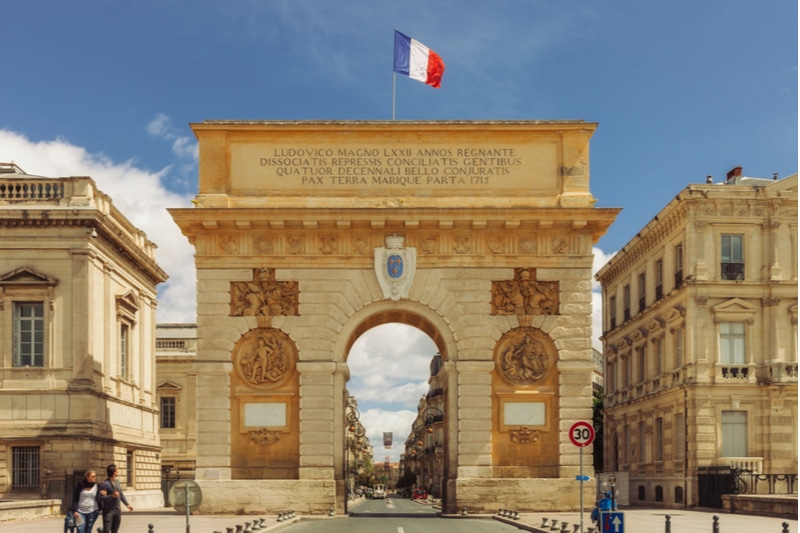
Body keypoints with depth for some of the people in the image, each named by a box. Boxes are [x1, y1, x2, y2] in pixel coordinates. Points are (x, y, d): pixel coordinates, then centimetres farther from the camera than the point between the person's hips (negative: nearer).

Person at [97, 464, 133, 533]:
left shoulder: (117, 481, 8)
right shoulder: (104, 484, -15)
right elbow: (99, 498, -18)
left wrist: (127, 504, 13)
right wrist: (112, 496, -25)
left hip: (117, 510, 7)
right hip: (108, 511, -7)